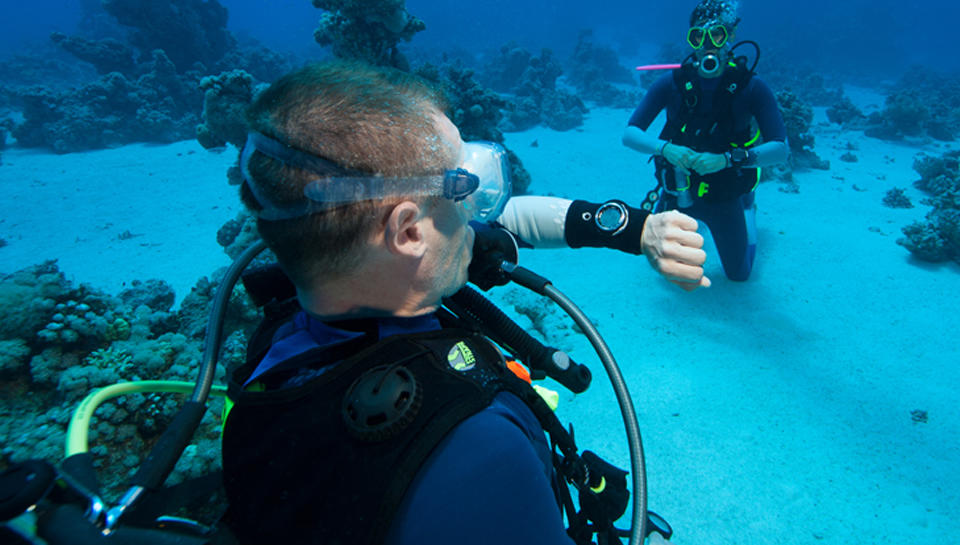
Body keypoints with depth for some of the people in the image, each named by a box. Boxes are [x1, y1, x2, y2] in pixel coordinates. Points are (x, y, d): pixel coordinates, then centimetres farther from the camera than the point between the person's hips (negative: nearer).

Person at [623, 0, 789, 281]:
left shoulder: (751, 87, -18)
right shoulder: (673, 83, -15)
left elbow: (780, 149, -22)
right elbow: (629, 134, -18)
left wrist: (728, 158, -38)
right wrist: (666, 148, -36)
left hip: (725, 197, 0)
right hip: (679, 191, 1)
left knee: (739, 273, 18)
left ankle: (747, 203, 45)